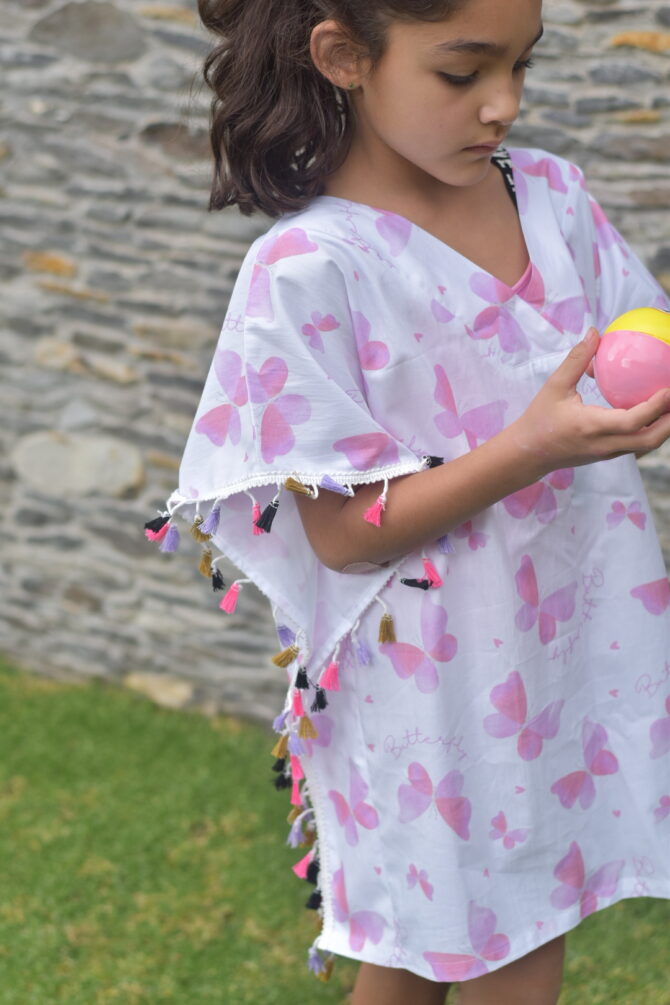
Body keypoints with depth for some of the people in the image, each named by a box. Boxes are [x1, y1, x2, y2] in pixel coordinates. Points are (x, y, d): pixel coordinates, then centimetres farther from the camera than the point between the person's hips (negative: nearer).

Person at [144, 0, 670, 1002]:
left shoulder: (552, 194, -1)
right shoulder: (309, 271, -19)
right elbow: (343, 533, -17)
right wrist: (530, 449, -28)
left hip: (577, 647, 6)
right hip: (437, 699, -5)